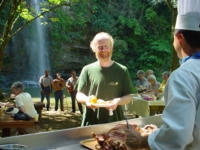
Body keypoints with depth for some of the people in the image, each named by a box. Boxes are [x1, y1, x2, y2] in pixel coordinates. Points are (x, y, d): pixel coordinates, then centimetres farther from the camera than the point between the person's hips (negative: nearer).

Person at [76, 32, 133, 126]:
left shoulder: (122, 70, 1)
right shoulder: (87, 70, 2)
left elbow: (128, 97, 3)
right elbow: (79, 95, 5)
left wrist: (118, 101, -18)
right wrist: (86, 100, -17)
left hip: (115, 123, 0)